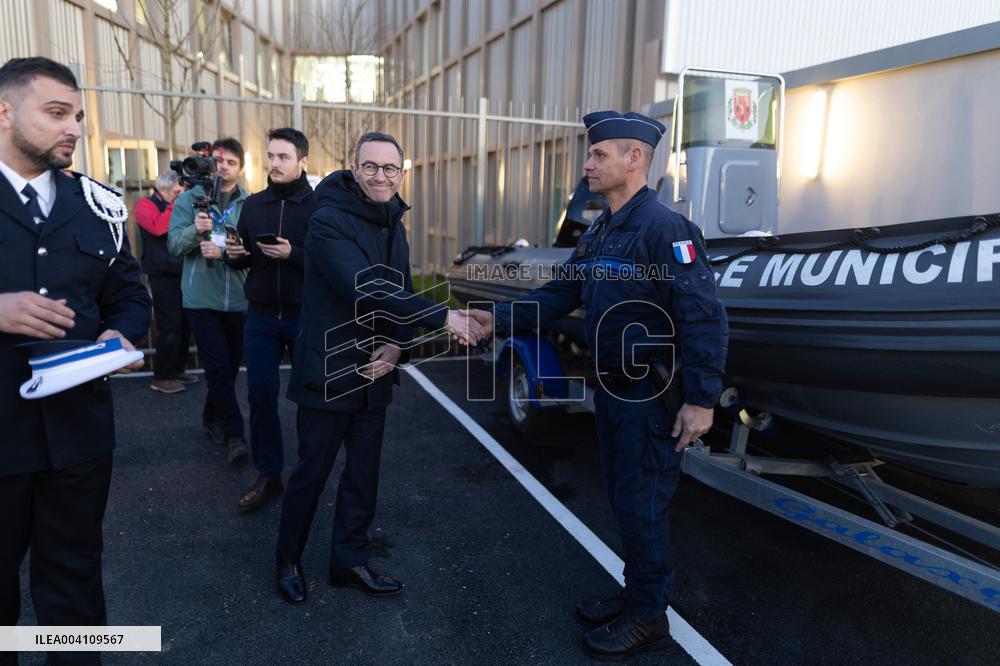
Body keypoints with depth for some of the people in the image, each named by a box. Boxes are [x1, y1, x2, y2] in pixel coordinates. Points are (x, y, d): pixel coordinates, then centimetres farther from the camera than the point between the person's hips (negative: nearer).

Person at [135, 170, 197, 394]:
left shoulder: (176, 206, 17)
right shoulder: (145, 204, -3)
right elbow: (157, 227, -22)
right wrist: (175, 206, -15)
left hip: (182, 273, 7)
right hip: (163, 274, -7)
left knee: (183, 324, 10)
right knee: (169, 327, -8)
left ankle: (177, 369, 22)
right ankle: (161, 378, 1)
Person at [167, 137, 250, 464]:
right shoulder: (189, 199, 3)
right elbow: (174, 244, -5)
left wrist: (223, 251, -23)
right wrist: (195, 230, -24)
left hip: (237, 299, 2)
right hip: (201, 299, -2)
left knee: (230, 367, 13)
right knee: (219, 368, -7)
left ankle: (212, 421, 34)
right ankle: (234, 434, 2)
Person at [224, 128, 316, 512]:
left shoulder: (318, 206, -7)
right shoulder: (253, 205, 9)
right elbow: (243, 258, 15)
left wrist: (293, 254, -26)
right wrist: (234, 254, -6)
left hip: (305, 317, -4)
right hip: (261, 318, 4)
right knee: (260, 395, 5)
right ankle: (268, 476, 18)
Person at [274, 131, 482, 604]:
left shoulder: (394, 226, 9)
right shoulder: (329, 222, -16)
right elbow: (365, 289, -30)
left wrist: (397, 345, -8)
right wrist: (443, 317, -32)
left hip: (375, 373, 7)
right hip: (328, 372, -6)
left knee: (363, 473, 15)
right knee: (312, 472, 7)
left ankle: (350, 562, 32)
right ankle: (288, 561, 30)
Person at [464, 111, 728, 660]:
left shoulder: (664, 227, -19)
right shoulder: (599, 233, 10)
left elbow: (704, 318, -23)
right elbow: (559, 294, 10)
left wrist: (701, 400, -24)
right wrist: (499, 320, -2)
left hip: (653, 396, -9)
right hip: (612, 390, 9)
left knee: (640, 506, 3)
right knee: (623, 498, 19)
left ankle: (648, 619, 23)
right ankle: (635, 596, 37)